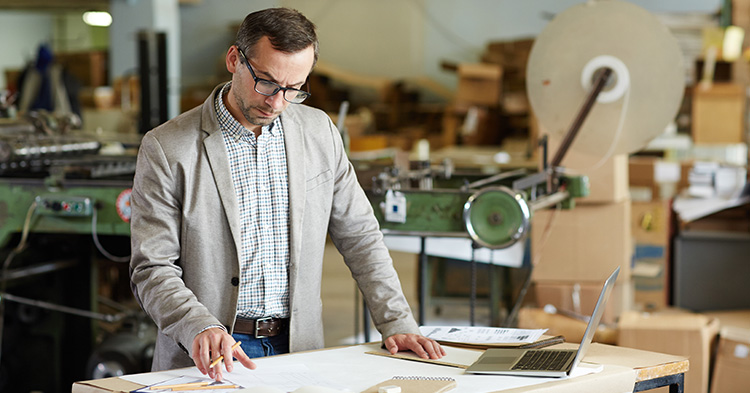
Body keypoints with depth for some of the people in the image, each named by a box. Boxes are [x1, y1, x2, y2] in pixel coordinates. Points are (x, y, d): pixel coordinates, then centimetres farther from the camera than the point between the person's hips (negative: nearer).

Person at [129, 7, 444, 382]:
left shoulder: (319, 132, 7)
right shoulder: (166, 149, -5)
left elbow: (359, 236, 13)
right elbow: (152, 269, -7)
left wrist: (397, 324, 5)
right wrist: (200, 328, -24)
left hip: (298, 350, 3)